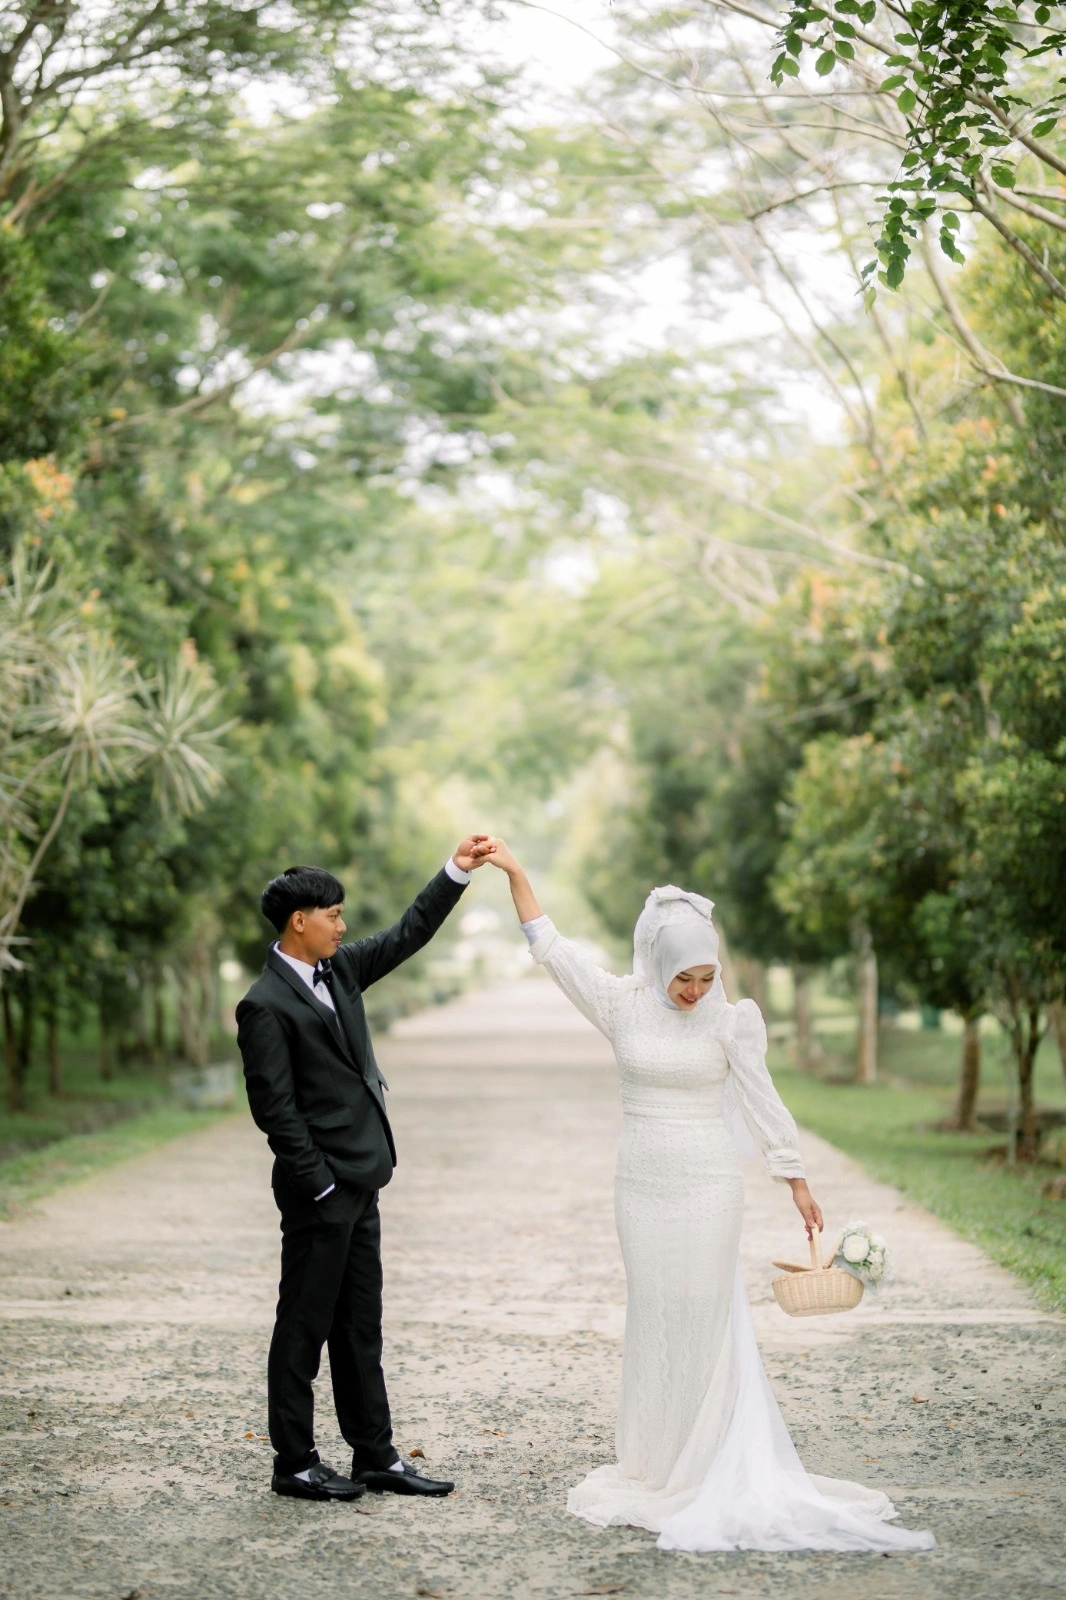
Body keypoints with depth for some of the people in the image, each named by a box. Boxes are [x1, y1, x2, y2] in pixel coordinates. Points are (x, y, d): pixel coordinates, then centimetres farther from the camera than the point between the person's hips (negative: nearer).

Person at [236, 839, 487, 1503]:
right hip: (319, 1192, -9)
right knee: (304, 1327, 1)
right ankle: (295, 1465, 11)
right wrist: (320, 1186, -16)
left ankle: (376, 1457, 19)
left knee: (361, 1327, 13)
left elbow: (408, 936, 16)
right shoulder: (266, 1006, -15)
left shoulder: (338, 969, 9)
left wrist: (458, 872, 7)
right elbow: (275, 1108, -17)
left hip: (358, 1185, 9)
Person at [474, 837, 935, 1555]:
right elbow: (550, 945, 0)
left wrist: (797, 1180, -2)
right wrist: (513, 870, -3)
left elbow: (761, 1100, -2)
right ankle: (655, 1467, 15)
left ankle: (707, 1467, 5)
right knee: (652, 1318, 7)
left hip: (709, 1187, -2)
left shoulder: (731, 1019, -5)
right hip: (643, 1186, 2)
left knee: (705, 1318, -2)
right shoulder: (623, 1005, -1)